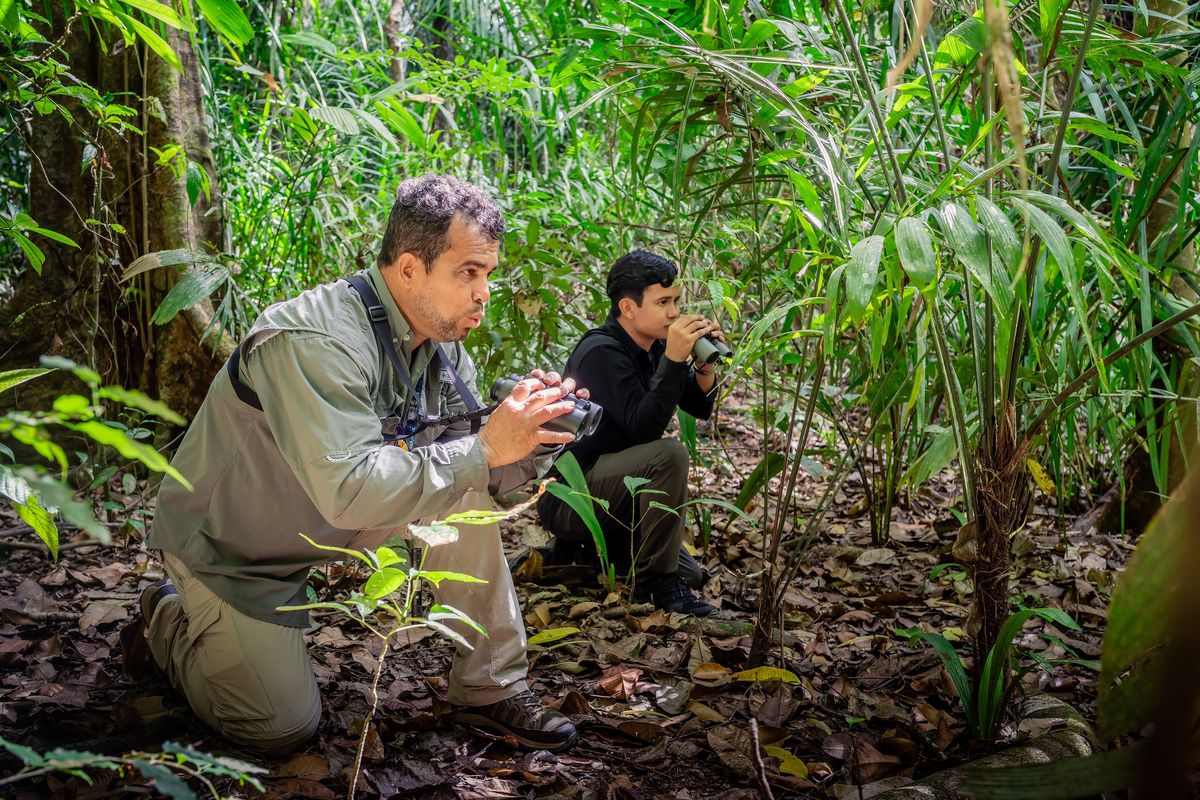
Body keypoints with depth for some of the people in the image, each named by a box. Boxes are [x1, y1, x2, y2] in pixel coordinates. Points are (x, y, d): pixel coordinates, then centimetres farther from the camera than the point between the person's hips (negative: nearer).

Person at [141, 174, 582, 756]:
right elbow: (351, 491, -43)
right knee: (284, 729, -4)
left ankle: (491, 688, 0)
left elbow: (468, 472, -5)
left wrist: (524, 441, -26)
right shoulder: (316, 341, -33)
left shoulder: (443, 346, -8)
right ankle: (170, 616, 21)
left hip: (324, 522, 7)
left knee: (465, 495, -13)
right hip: (228, 544, -6)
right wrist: (483, 449, -39)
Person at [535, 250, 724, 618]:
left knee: (690, 575, 10)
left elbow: (700, 408, 8)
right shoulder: (601, 352, -21)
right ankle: (655, 581, -19)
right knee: (668, 454, -31)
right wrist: (674, 359, -36)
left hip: (604, 485, 9)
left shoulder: (652, 346, 4)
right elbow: (644, 427, -31)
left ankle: (582, 550, 20)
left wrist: (706, 365, -12)